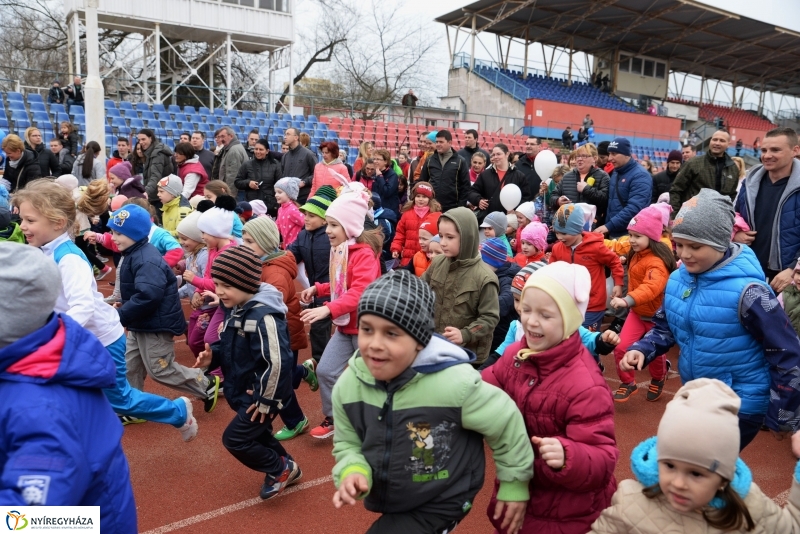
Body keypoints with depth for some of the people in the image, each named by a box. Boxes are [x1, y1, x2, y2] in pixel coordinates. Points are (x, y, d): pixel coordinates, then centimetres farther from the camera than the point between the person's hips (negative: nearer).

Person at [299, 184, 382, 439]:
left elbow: (360, 293, -33)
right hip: (344, 326, 8)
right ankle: (333, 417, 23)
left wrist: (328, 309, -43)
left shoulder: (364, 253, -22)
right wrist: (317, 288, 4)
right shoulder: (339, 250, 6)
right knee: (325, 370, 5)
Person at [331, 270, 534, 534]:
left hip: (439, 507, -5)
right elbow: (348, 444, 0)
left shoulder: (454, 383, -31)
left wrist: (515, 485, -2)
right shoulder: (347, 385, -16)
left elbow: (506, 423, -14)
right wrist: (353, 472, -23)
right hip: (388, 502, 5)